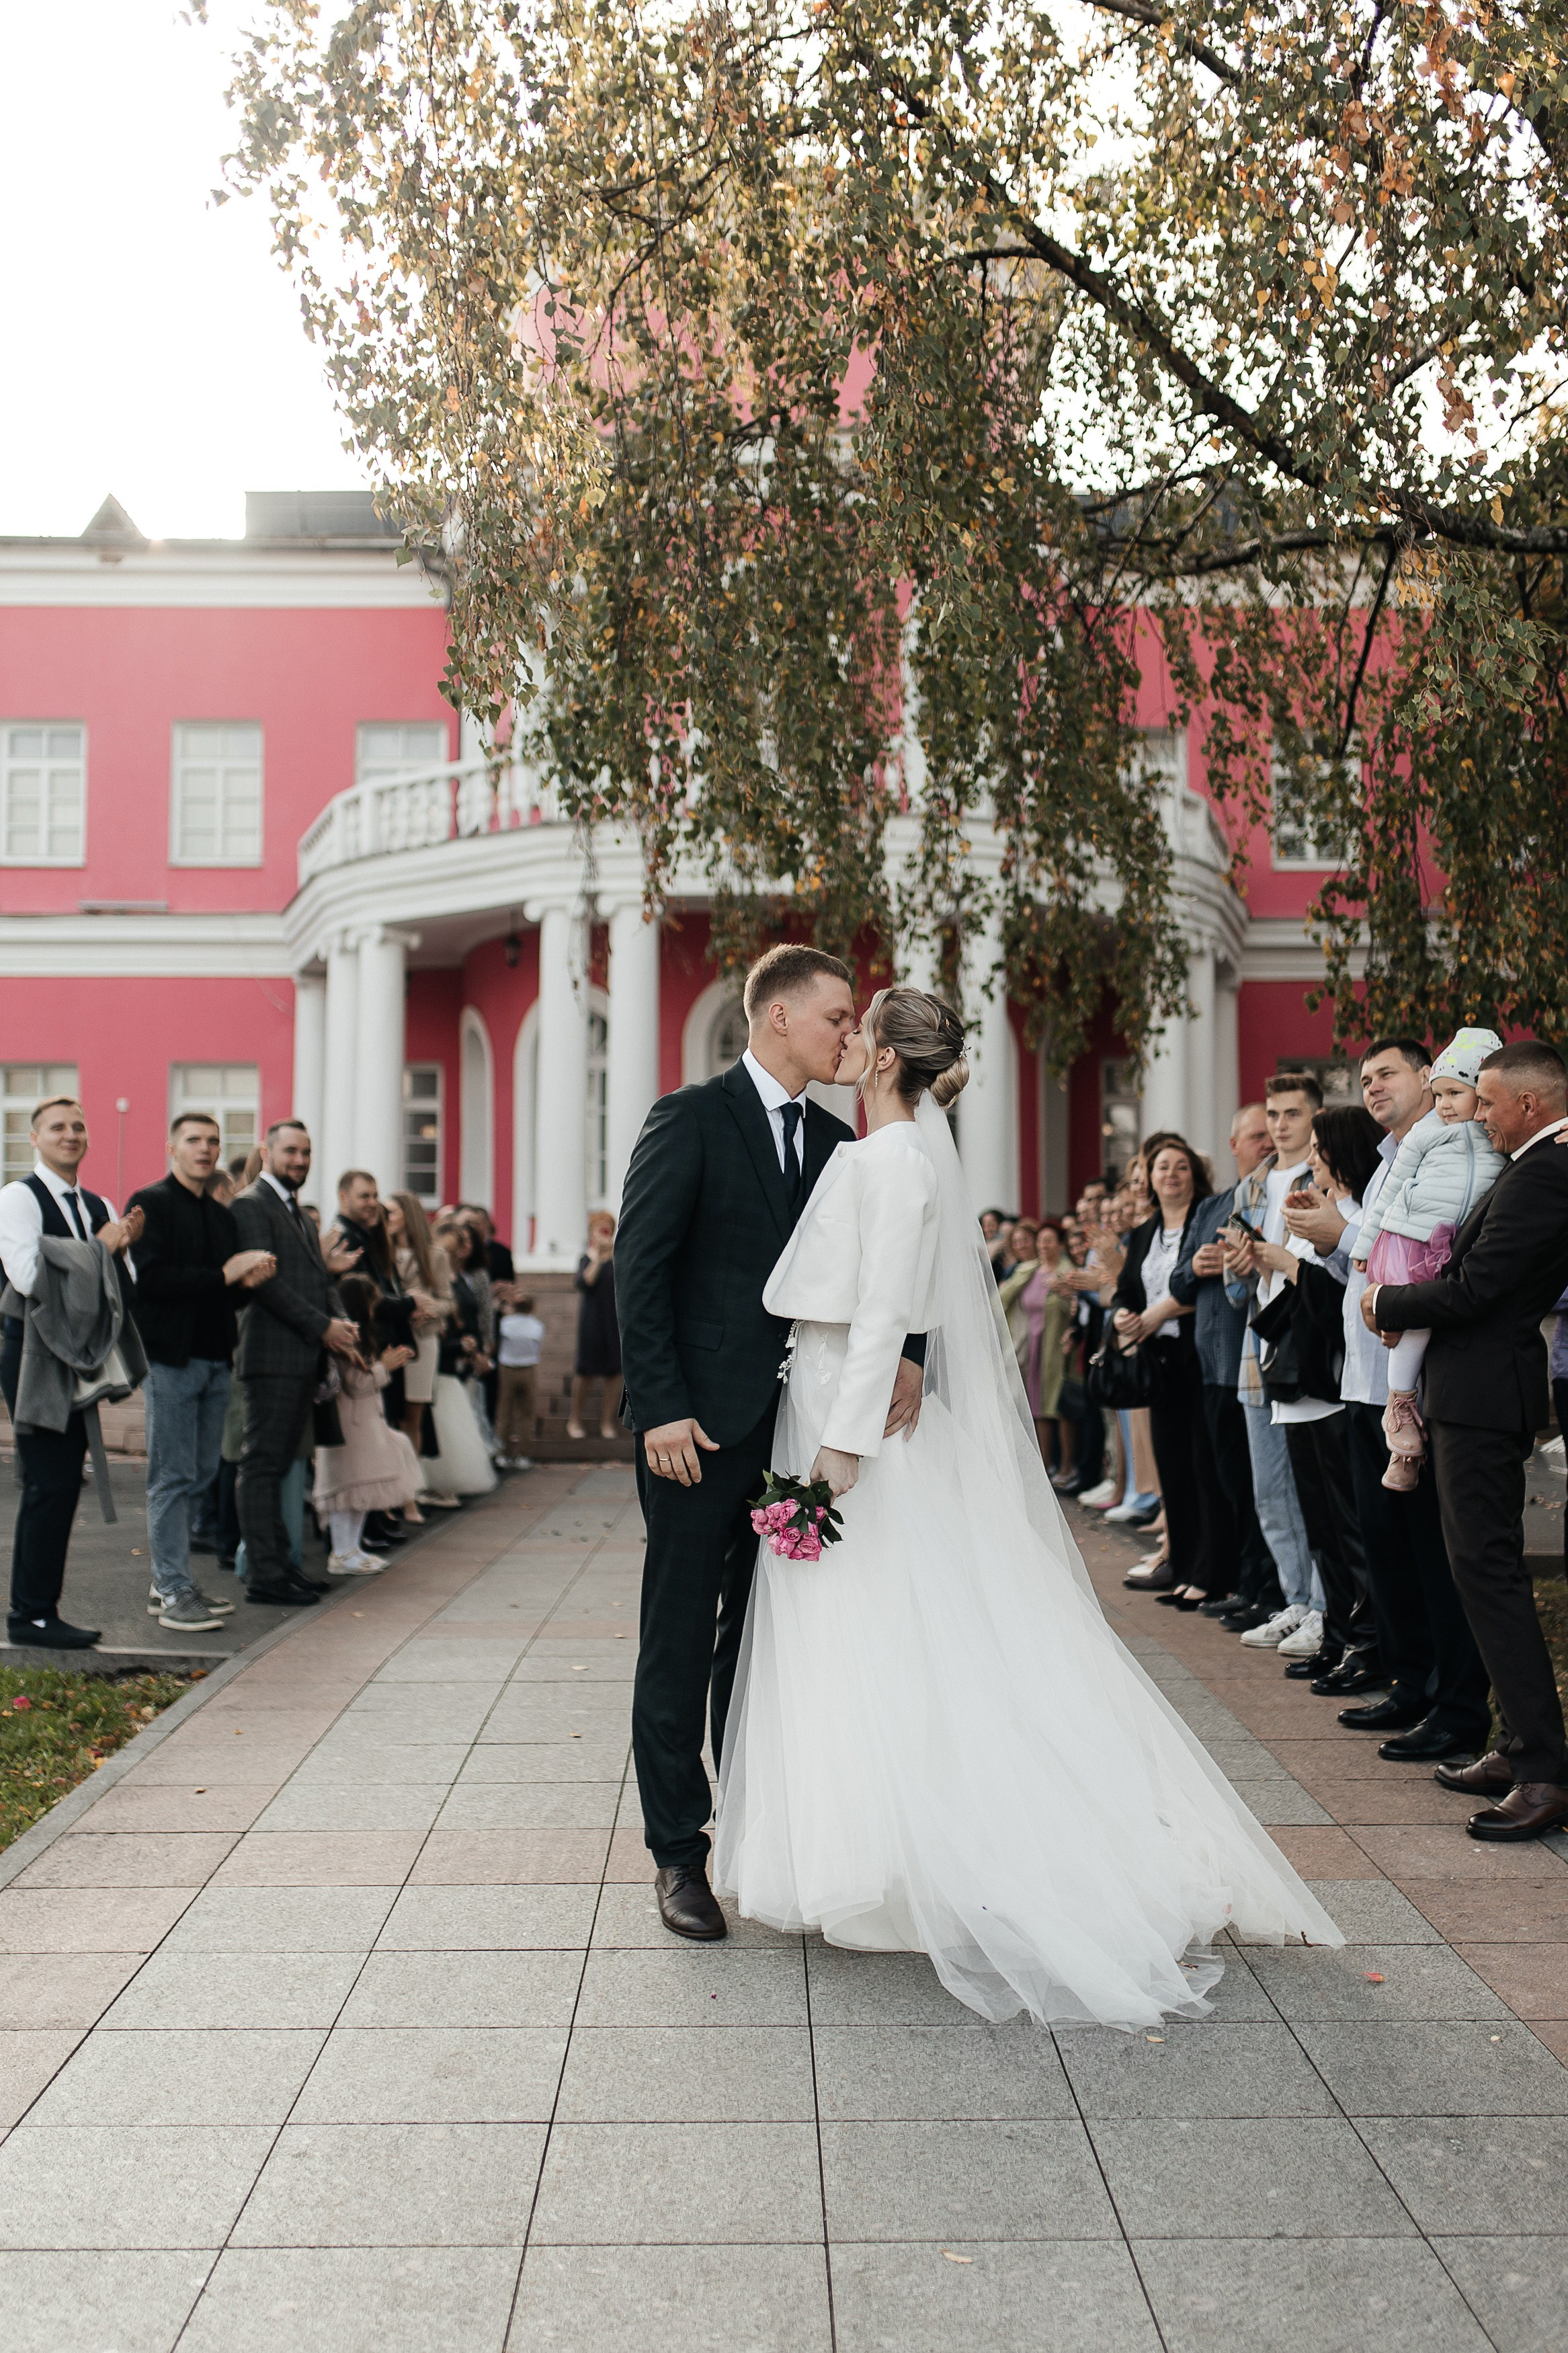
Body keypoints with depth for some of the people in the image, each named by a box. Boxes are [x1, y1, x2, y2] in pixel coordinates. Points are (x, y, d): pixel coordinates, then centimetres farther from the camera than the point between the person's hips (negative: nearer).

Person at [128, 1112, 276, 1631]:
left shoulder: (222, 1214, 19)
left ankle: (168, 1582, 18)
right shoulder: (151, 1203, -4)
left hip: (216, 1357, 8)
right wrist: (224, 1276, -16)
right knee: (172, 1477, -4)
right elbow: (151, 1277, -17)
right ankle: (173, 1592, 0)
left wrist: (252, 1278, -1)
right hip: (171, 1356, -7)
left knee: (200, 1475, 9)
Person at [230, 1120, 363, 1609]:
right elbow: (265, 1279, -16)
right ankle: (263, 1573, -4)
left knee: (280, 1463, 12)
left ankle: (276, 1563, 17)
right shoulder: (250, 1205, -7)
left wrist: (341, 1324, 4)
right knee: (262, 1463, -5)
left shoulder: (300, 1214, 23)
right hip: (272, 1355, -9)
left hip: (305, 1357, 9)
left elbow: (321, 1277, 22)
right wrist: (323, 1327, -15)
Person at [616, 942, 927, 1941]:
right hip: (703, 1428, -5)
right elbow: (640, 1270, -10)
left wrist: (904, 1350, -13)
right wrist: (662, 1409, -16)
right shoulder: (690, 1119, -6)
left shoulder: (835, 1142, 11)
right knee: (682, 1646, 5)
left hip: (800, 1431, 6)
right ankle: (680, 1853, 17)